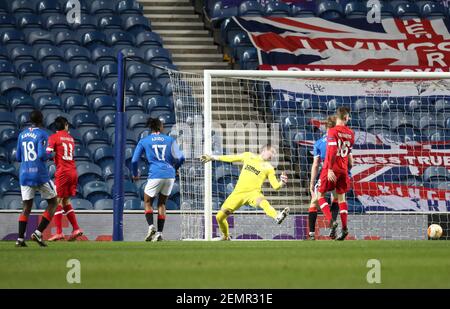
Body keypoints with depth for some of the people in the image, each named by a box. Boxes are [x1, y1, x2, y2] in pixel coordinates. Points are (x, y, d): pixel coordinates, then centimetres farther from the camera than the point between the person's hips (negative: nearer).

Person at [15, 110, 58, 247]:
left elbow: (18, 158, 12)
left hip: (24, 175, 5)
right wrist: (47, 156, 3)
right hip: (40, 174, -5)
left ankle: (20, 239, -2)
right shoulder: (42, 135, -7)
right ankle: (38, 233, -4)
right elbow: (42, 155, -18)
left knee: (27, 207, 9)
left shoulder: (22, 135, 10)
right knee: (53, 203, 9)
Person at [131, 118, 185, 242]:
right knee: (162, 204, 15)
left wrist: (135, 174, 21)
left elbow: (134, 160, 5)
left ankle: (151, 227, -13)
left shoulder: (144, 141, 7)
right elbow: (181, 158, 6)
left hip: (155, 175, -2)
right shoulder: (170, 140, 11)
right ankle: (159, 233, 9)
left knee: (148, 202, 12)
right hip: (170, 175, 2)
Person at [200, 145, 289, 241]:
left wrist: (282, 183, -20)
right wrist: (212, 157, 25)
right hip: (238, 193, 3)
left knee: (263, 202, -39)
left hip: (253, 193, -3)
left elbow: (275, 185, 3)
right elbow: (231, 158, 23)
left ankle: (277, 217, -68)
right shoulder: (248, 156, 14)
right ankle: (226, 237, 27)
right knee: (220, 216, -1)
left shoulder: (269, 168, 8)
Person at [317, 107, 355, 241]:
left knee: (320, 195, 4)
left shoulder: (332, 131, -10)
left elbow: (332, 151, -19)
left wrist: (330, 169, -20)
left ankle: (330, 220, -14)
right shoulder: (350, 133, 6)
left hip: (331, 170, -5)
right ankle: (344, 228, 4)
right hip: (343, 169, 5)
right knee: (341, 197, 12)